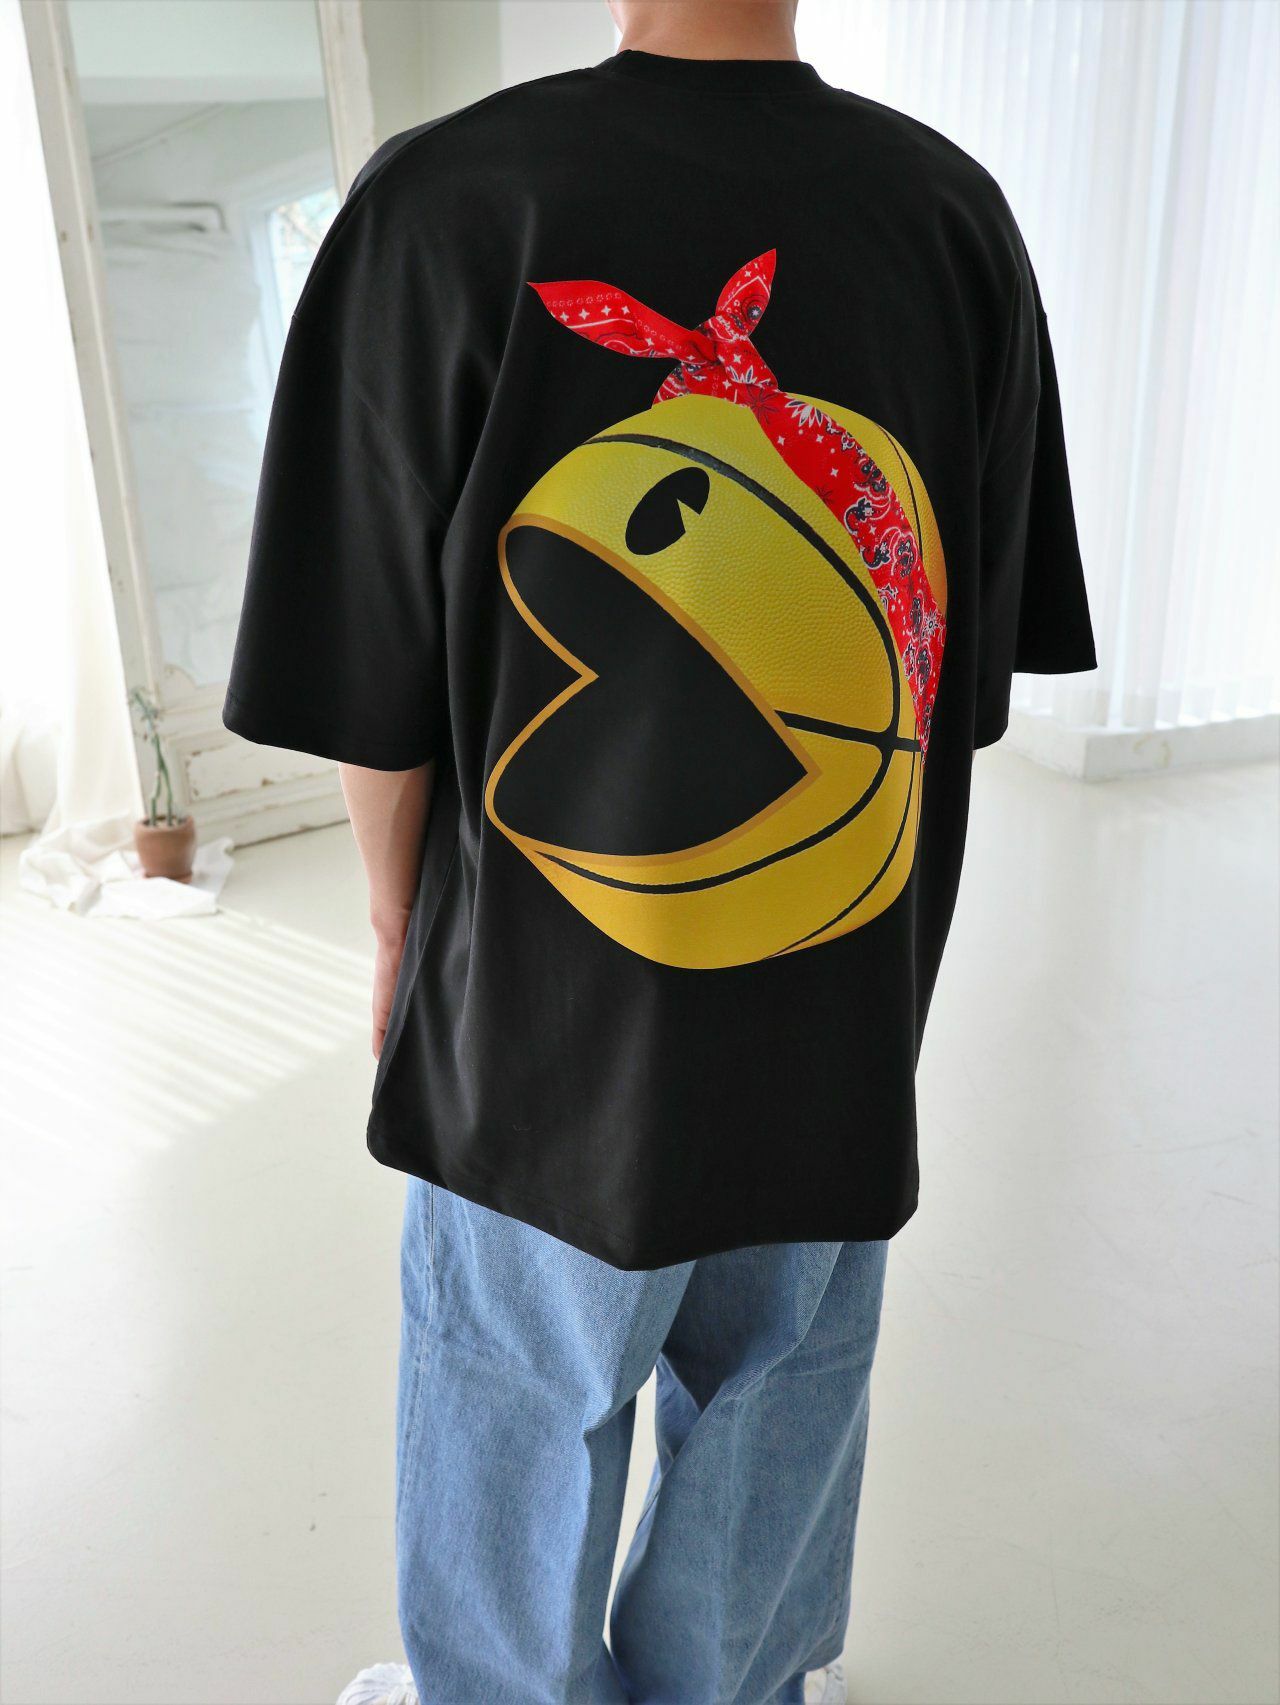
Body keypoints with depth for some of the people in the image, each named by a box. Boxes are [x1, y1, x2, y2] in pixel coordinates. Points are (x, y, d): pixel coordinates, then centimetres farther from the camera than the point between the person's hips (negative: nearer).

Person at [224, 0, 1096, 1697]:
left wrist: (401, 936, 5)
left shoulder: (442, 203, -16)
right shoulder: (958, 213, -4)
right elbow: (975, 673, 1)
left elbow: (381, 704, -12)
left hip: (548, 1020, -3)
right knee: (778, 1408, 24)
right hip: (850, 1021, 4)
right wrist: (867, 912, 13)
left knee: (516, 1409, 21)